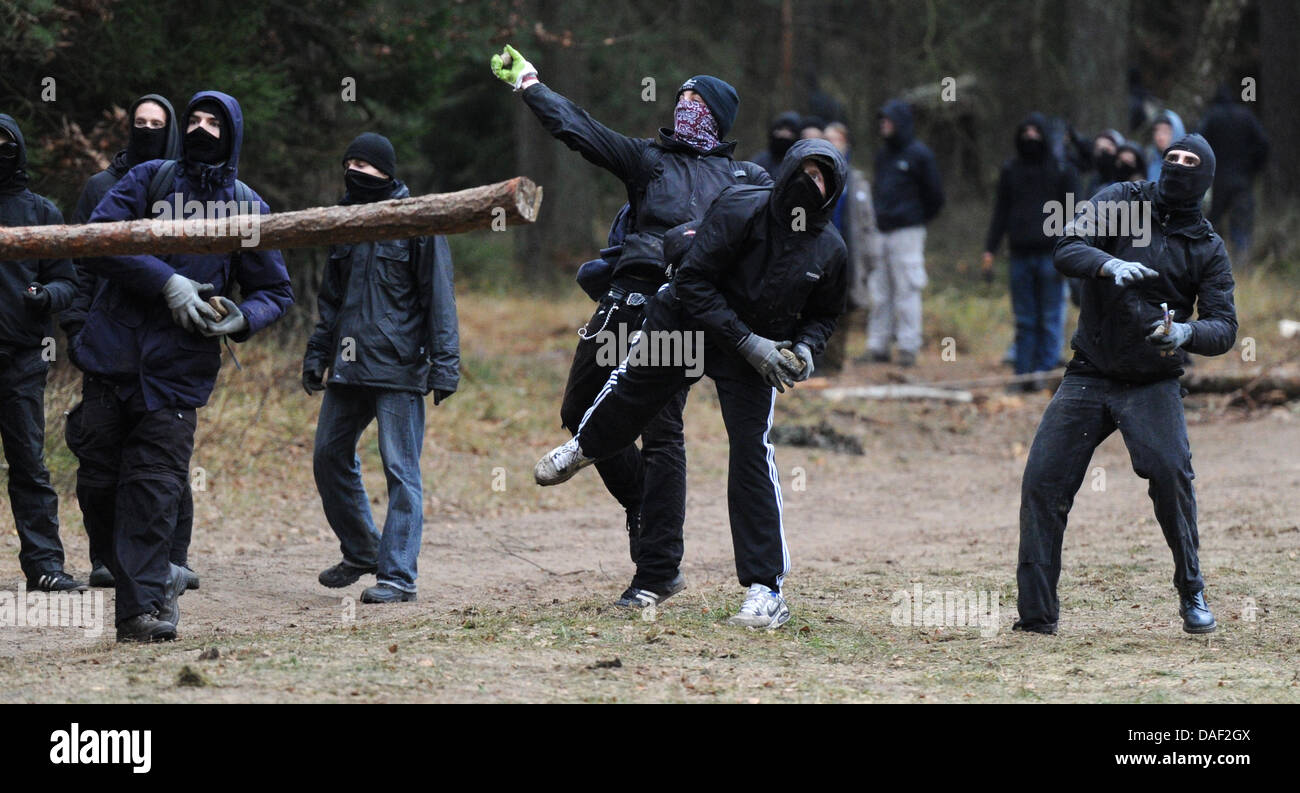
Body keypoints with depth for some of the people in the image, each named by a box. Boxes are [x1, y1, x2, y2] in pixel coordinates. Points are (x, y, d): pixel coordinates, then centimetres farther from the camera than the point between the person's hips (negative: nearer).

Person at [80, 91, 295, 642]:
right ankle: (156, 578, 23)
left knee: (154, 489, -9)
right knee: (100, 480, 4)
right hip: (111, 358, 1)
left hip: (176, 371, -1)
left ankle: (142, 604, -3)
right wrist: (165, 280, -14)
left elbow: (276, 292, 15)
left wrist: (242, 318, -7)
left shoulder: (247, 207, 9)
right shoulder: (149, 180, 7)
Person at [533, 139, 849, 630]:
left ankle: (766, 588, -11)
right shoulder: (741, 211, -26)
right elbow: (693, 282, -24)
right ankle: (585, 447, 60)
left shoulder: (830, 251, -13)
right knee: (631, 393, 21)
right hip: (687, 324, -1)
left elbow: (824, 313, 6)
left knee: (752, 451, -13)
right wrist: (748, 342, -29)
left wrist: (805, 347, -16)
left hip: (758, 351, 1)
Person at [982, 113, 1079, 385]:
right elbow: (1001, 211, 16)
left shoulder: (1061, 170, 2)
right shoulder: (1011, 170, 12)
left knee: (1050, 320, -3)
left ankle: (1046, 371, 0)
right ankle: (1023, 374, 5)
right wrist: (990, 248, 8)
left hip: (1050, 254, -3)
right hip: (1021, 254, 3)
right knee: (1025, 320, 4)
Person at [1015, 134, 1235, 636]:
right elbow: (1067, 249, -11)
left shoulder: (1207, 249, 2)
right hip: (1088, 377, 1)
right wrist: (1108, 264, -33)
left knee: (1171, 472, -23)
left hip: (1153, 384, -1)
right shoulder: (1123, 201, 0)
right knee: (1042, 482, -8)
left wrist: (1187, 333, -27)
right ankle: (1036, 615, 0)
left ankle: (1192, 594, -6)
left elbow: (1224, 328, -4)